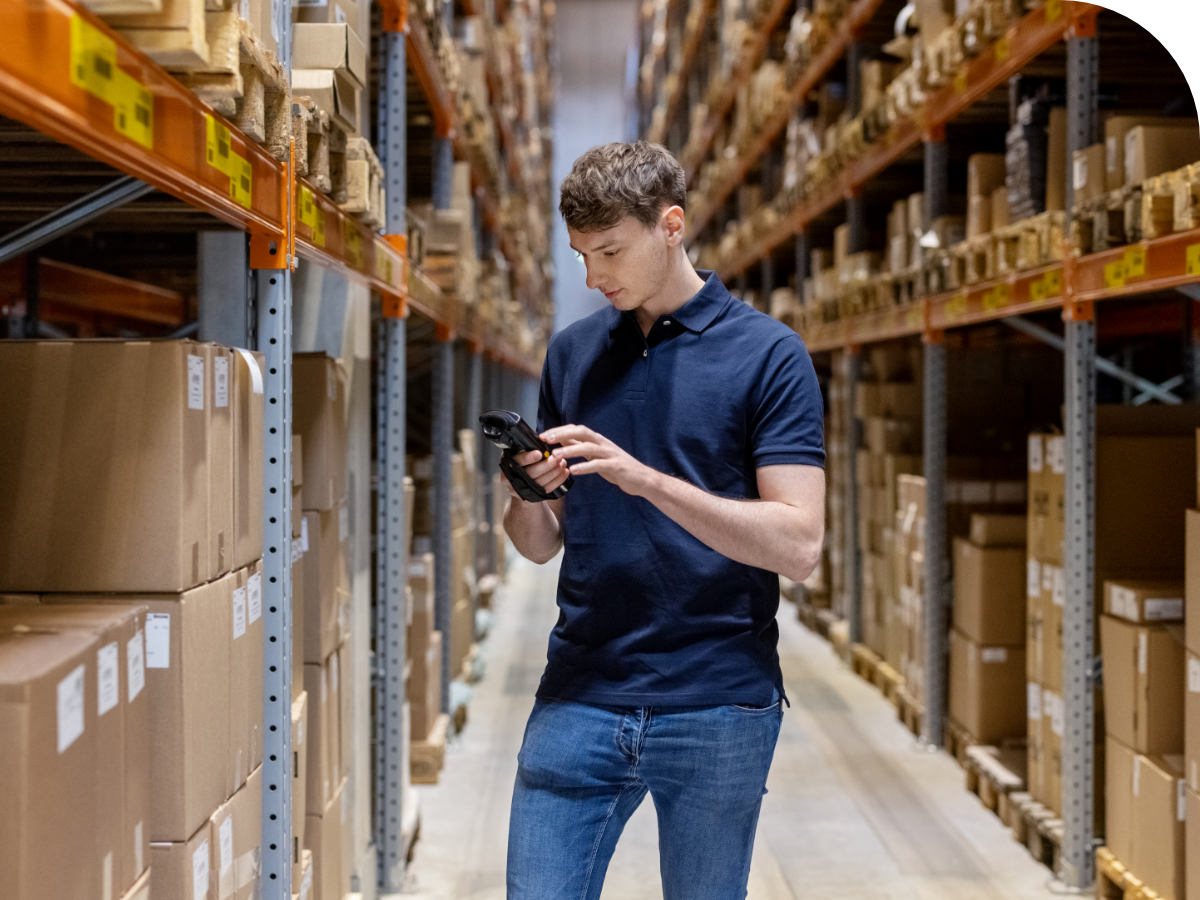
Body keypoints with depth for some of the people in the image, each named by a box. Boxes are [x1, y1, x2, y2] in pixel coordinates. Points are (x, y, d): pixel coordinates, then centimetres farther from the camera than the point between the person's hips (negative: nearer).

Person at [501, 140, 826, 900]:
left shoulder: (768, 353, -4)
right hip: (579, 701, 3)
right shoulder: (573, 353, 10)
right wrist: (526, 497, -11)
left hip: (718, 706, -3)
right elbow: (543, 545, 13)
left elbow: (798, 545, -13)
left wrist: (644, 478, -21)